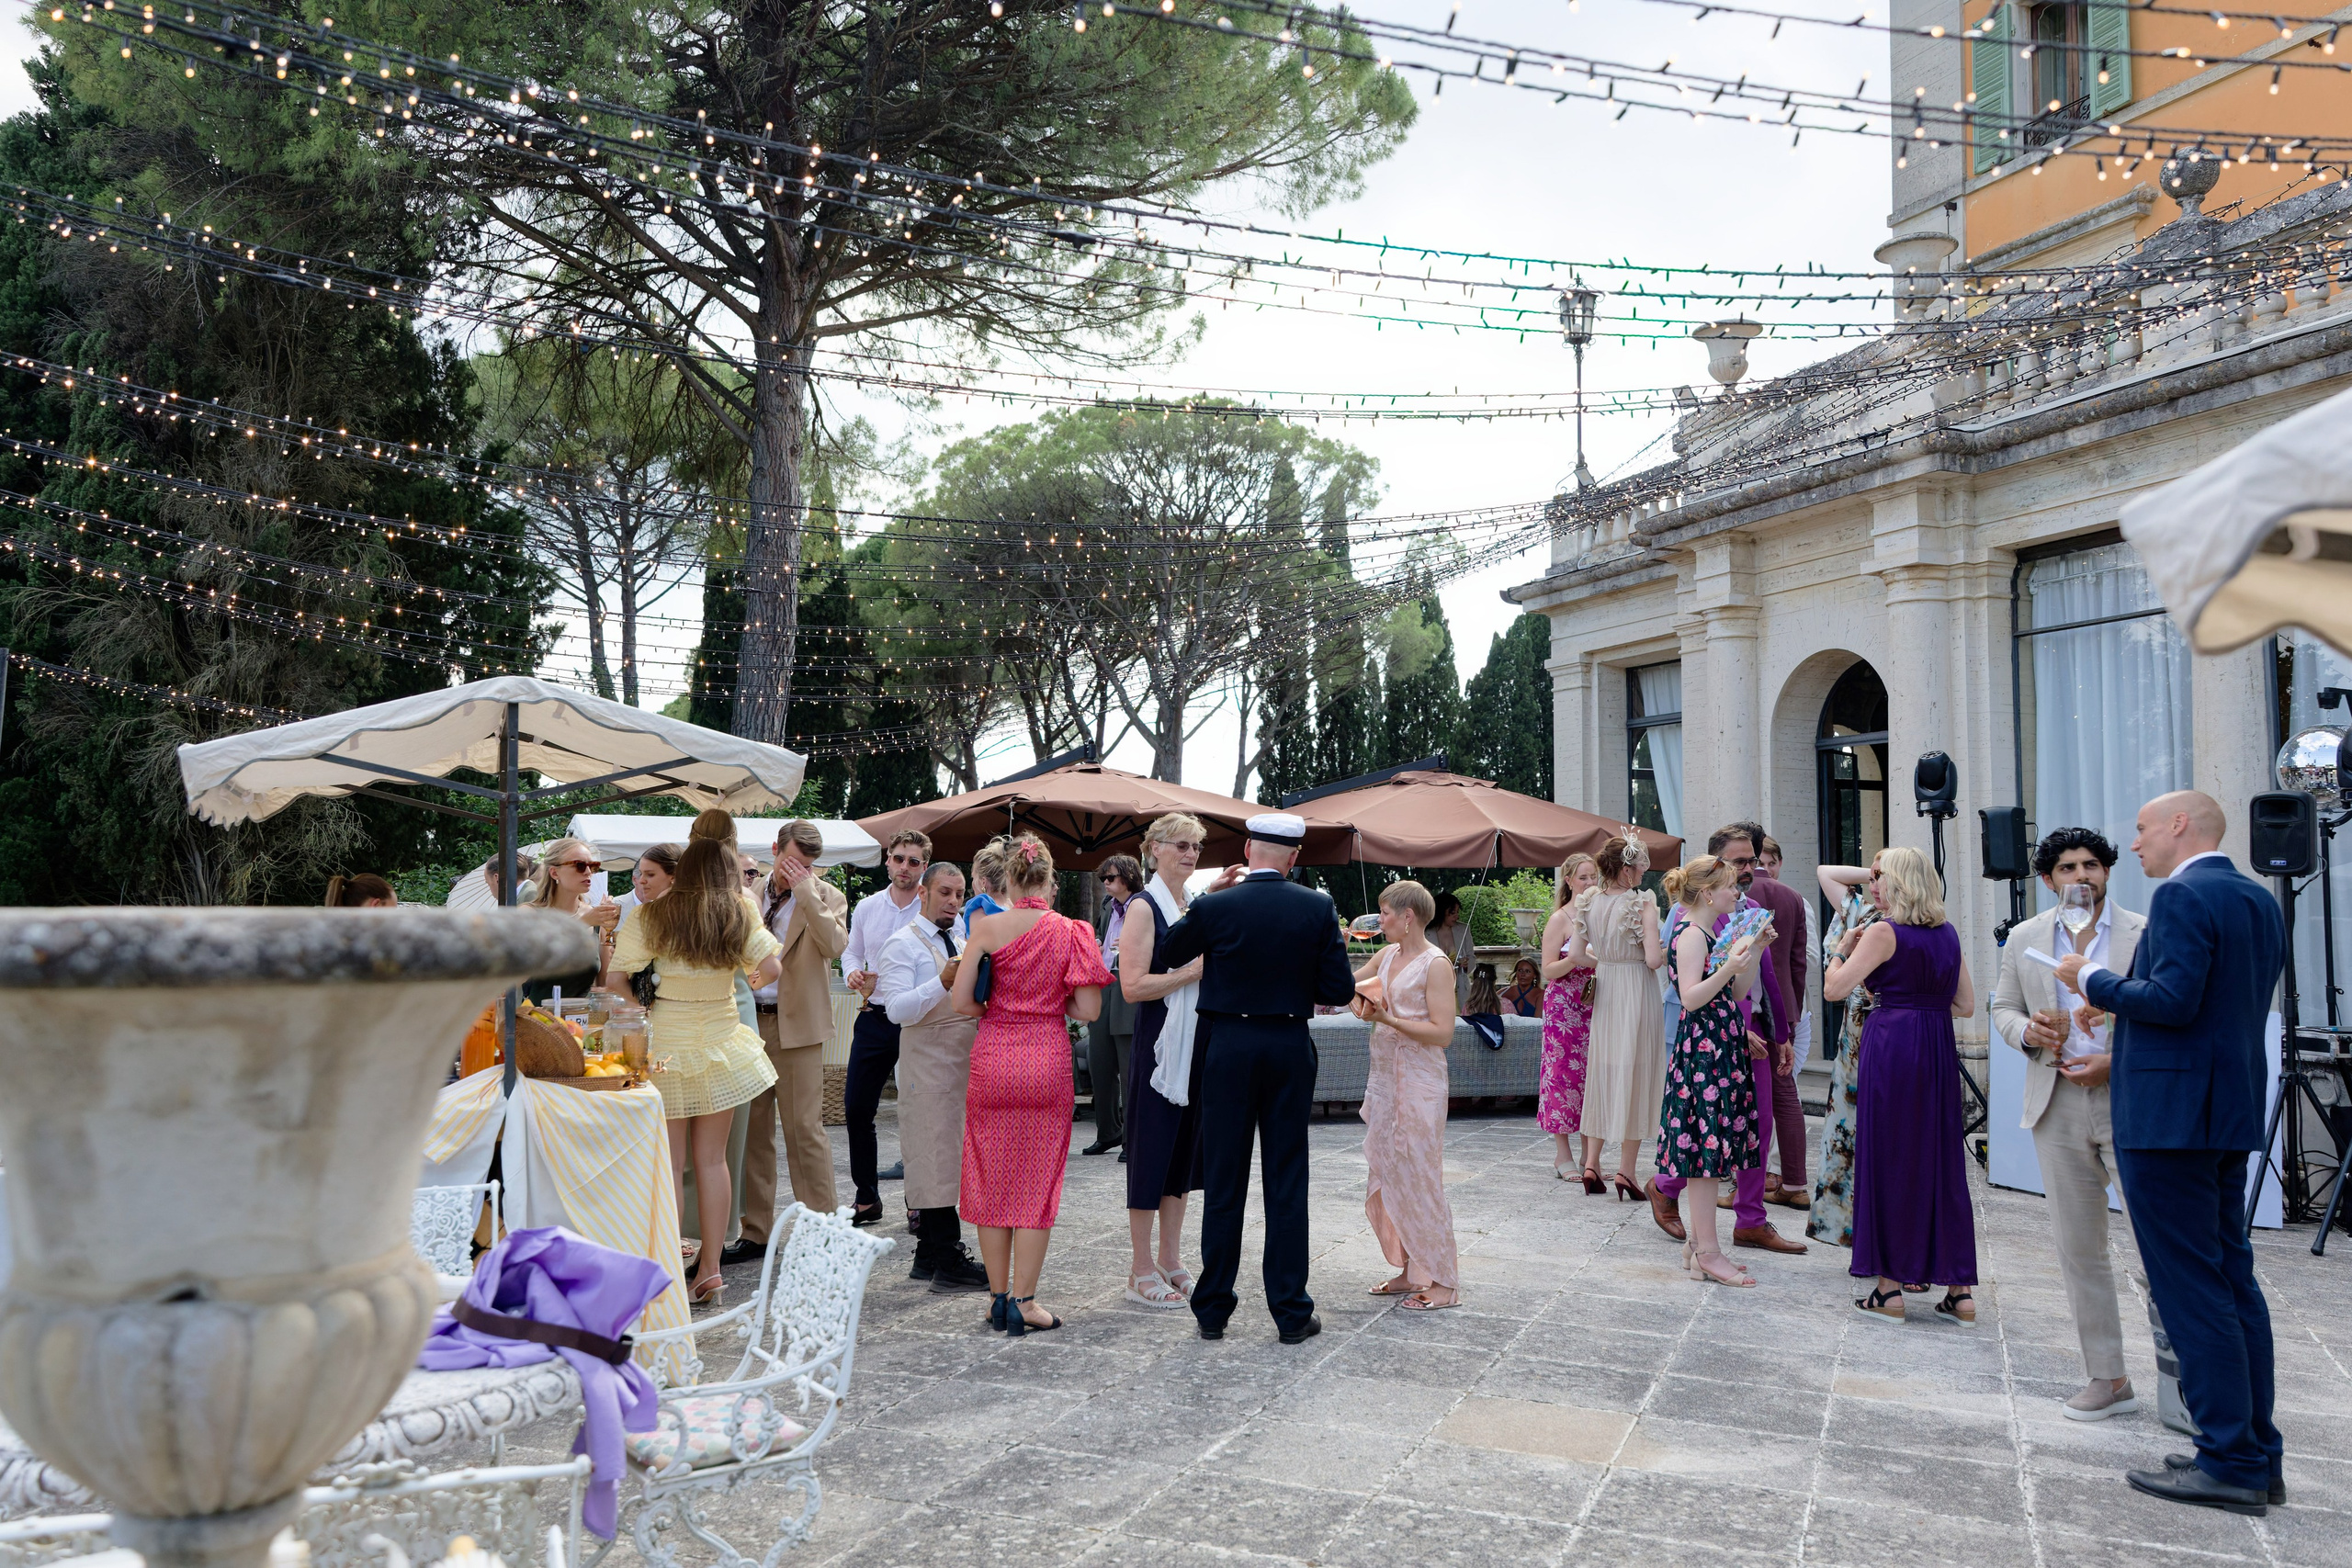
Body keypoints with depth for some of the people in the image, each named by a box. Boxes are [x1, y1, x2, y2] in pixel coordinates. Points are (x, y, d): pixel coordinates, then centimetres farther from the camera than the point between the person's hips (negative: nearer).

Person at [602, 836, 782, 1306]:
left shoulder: (651, 917, -6)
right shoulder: (738, 917, -2)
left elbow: (613, 978, -10)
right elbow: (769, 969, 2)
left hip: (666, 1045, -2)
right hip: (721, 1043, 2)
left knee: (669, 1163, 4)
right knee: (712, 1158, 10)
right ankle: (711, 1267, 12)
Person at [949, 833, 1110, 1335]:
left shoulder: (988, 927, -5)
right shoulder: (1071, 932, -5)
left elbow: (962, 1001, -5)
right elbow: (1089, 1010, -6)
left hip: (993, 1058, 0)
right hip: (1048, 1059, 0)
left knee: (993, 1178, 11)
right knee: (1037, 1179, 7)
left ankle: (997, 1297, 16)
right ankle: (1023, 1301, 7)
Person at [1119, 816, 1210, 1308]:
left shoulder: (1199, 906, 14)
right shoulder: (1144, 908, -9)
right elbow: (1133, 985, -18)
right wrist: (1193, 972, -18)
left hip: (1196, 1045, 8)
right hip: (1158, 1045, -8)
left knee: (1184, 1151, 12)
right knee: (1152, 1153, -2)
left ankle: (1171, 1262, 22)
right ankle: (1142, 1272, 7)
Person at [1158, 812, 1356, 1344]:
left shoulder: (1214, 907, -9)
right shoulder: (1318, 908, -6)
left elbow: (1169, 953, 9)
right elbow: (1340, 989, -4)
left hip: (1228, 1049, 0)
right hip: (1290, 1048, 1)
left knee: (1223, 1183, 8)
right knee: (1287, 1184, 8)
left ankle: (1213, 1310, 15)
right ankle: (1291, 1312, 11)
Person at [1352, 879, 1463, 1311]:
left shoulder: (1434, 964, -12)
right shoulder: (1387, 955, 10)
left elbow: (1443, 1033, -17)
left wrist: (1388, 1019, -20)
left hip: (1418, 1082, -8)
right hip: (1384, 1077, 8)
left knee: (1418, 1178, -5)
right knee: (1387, 1177, 10)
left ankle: (1444, 1283, 3)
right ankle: (1410, 1271, 21)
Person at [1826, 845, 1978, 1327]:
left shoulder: (1885, 932, -9)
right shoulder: (1949, 934, 10)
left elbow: (1834, 989, -13)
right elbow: (1965, 1005, 14)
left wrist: (1842, 953, 4)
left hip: (1892, 1047, -6)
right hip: (1940, 1050, 6)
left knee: (1887, 1161, 2)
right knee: (1942, 1161, 11)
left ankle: (1890, 1290, 5)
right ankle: (1960, 1291, 13)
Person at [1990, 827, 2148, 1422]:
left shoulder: (2144, 935, -1)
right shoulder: (2024, 939, 9)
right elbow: (2003, 1009, 16)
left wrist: (2116, 1060, -13)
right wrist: (2028, 1031, -6)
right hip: (2059, 1107, 4)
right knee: (2078, 1249, 8)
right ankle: (2107, 1379, 18)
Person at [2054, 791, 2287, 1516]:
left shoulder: (2183, 897, -15)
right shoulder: (2259, 900, 15)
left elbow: (2173, 1000, -24)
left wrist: (2096, 980, -9)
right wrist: (2119, 999, 18)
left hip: (2170, 1117, -10)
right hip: (2233, 1112, 10)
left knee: (2190, 1287, -4)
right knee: (2232, 1278, 15)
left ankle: (2229, 1462, 1)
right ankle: (2257, 1451, 22)